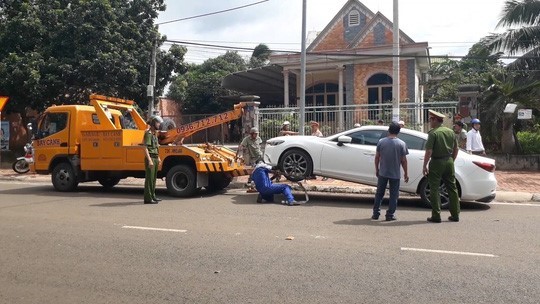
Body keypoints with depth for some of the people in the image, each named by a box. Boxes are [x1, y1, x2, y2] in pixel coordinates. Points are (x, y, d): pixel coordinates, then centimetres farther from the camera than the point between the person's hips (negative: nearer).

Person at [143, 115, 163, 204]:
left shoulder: (154, 134, 16)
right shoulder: (148, 133, -13)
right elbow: (145, 148, -19)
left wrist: (158, 158, 22)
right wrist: (149, 160, -24)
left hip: (155, 158, 10)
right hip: (150, 158, -10)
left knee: (153, 178, 15)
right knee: (149, 178, -7)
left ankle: (152, 196, 24)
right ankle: (148, 198, -3)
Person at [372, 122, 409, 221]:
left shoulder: (381, 142, -4)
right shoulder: (401, 144, -8)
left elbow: (377, 157, 0)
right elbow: (403, 160, -6)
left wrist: (377, 169, 13)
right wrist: (406, 173, 4)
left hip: (382, 173, 2)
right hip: (395, 174, -1)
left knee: (379, 193, 13)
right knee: (394, 195, 9)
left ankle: (376, 213, 15)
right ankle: (390, 215, 9)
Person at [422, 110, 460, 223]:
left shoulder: (433, 133, -12)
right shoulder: (450, 132, 8)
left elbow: (429, 151, -18)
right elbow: (456, 149, 13)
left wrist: (424, 166, -12)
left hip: (436, 162, -6)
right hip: (449, 162, 6)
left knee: (434, 189, 1)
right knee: (452, 188, 12)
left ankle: (436, 216, 0)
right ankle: (455, 215, 18)